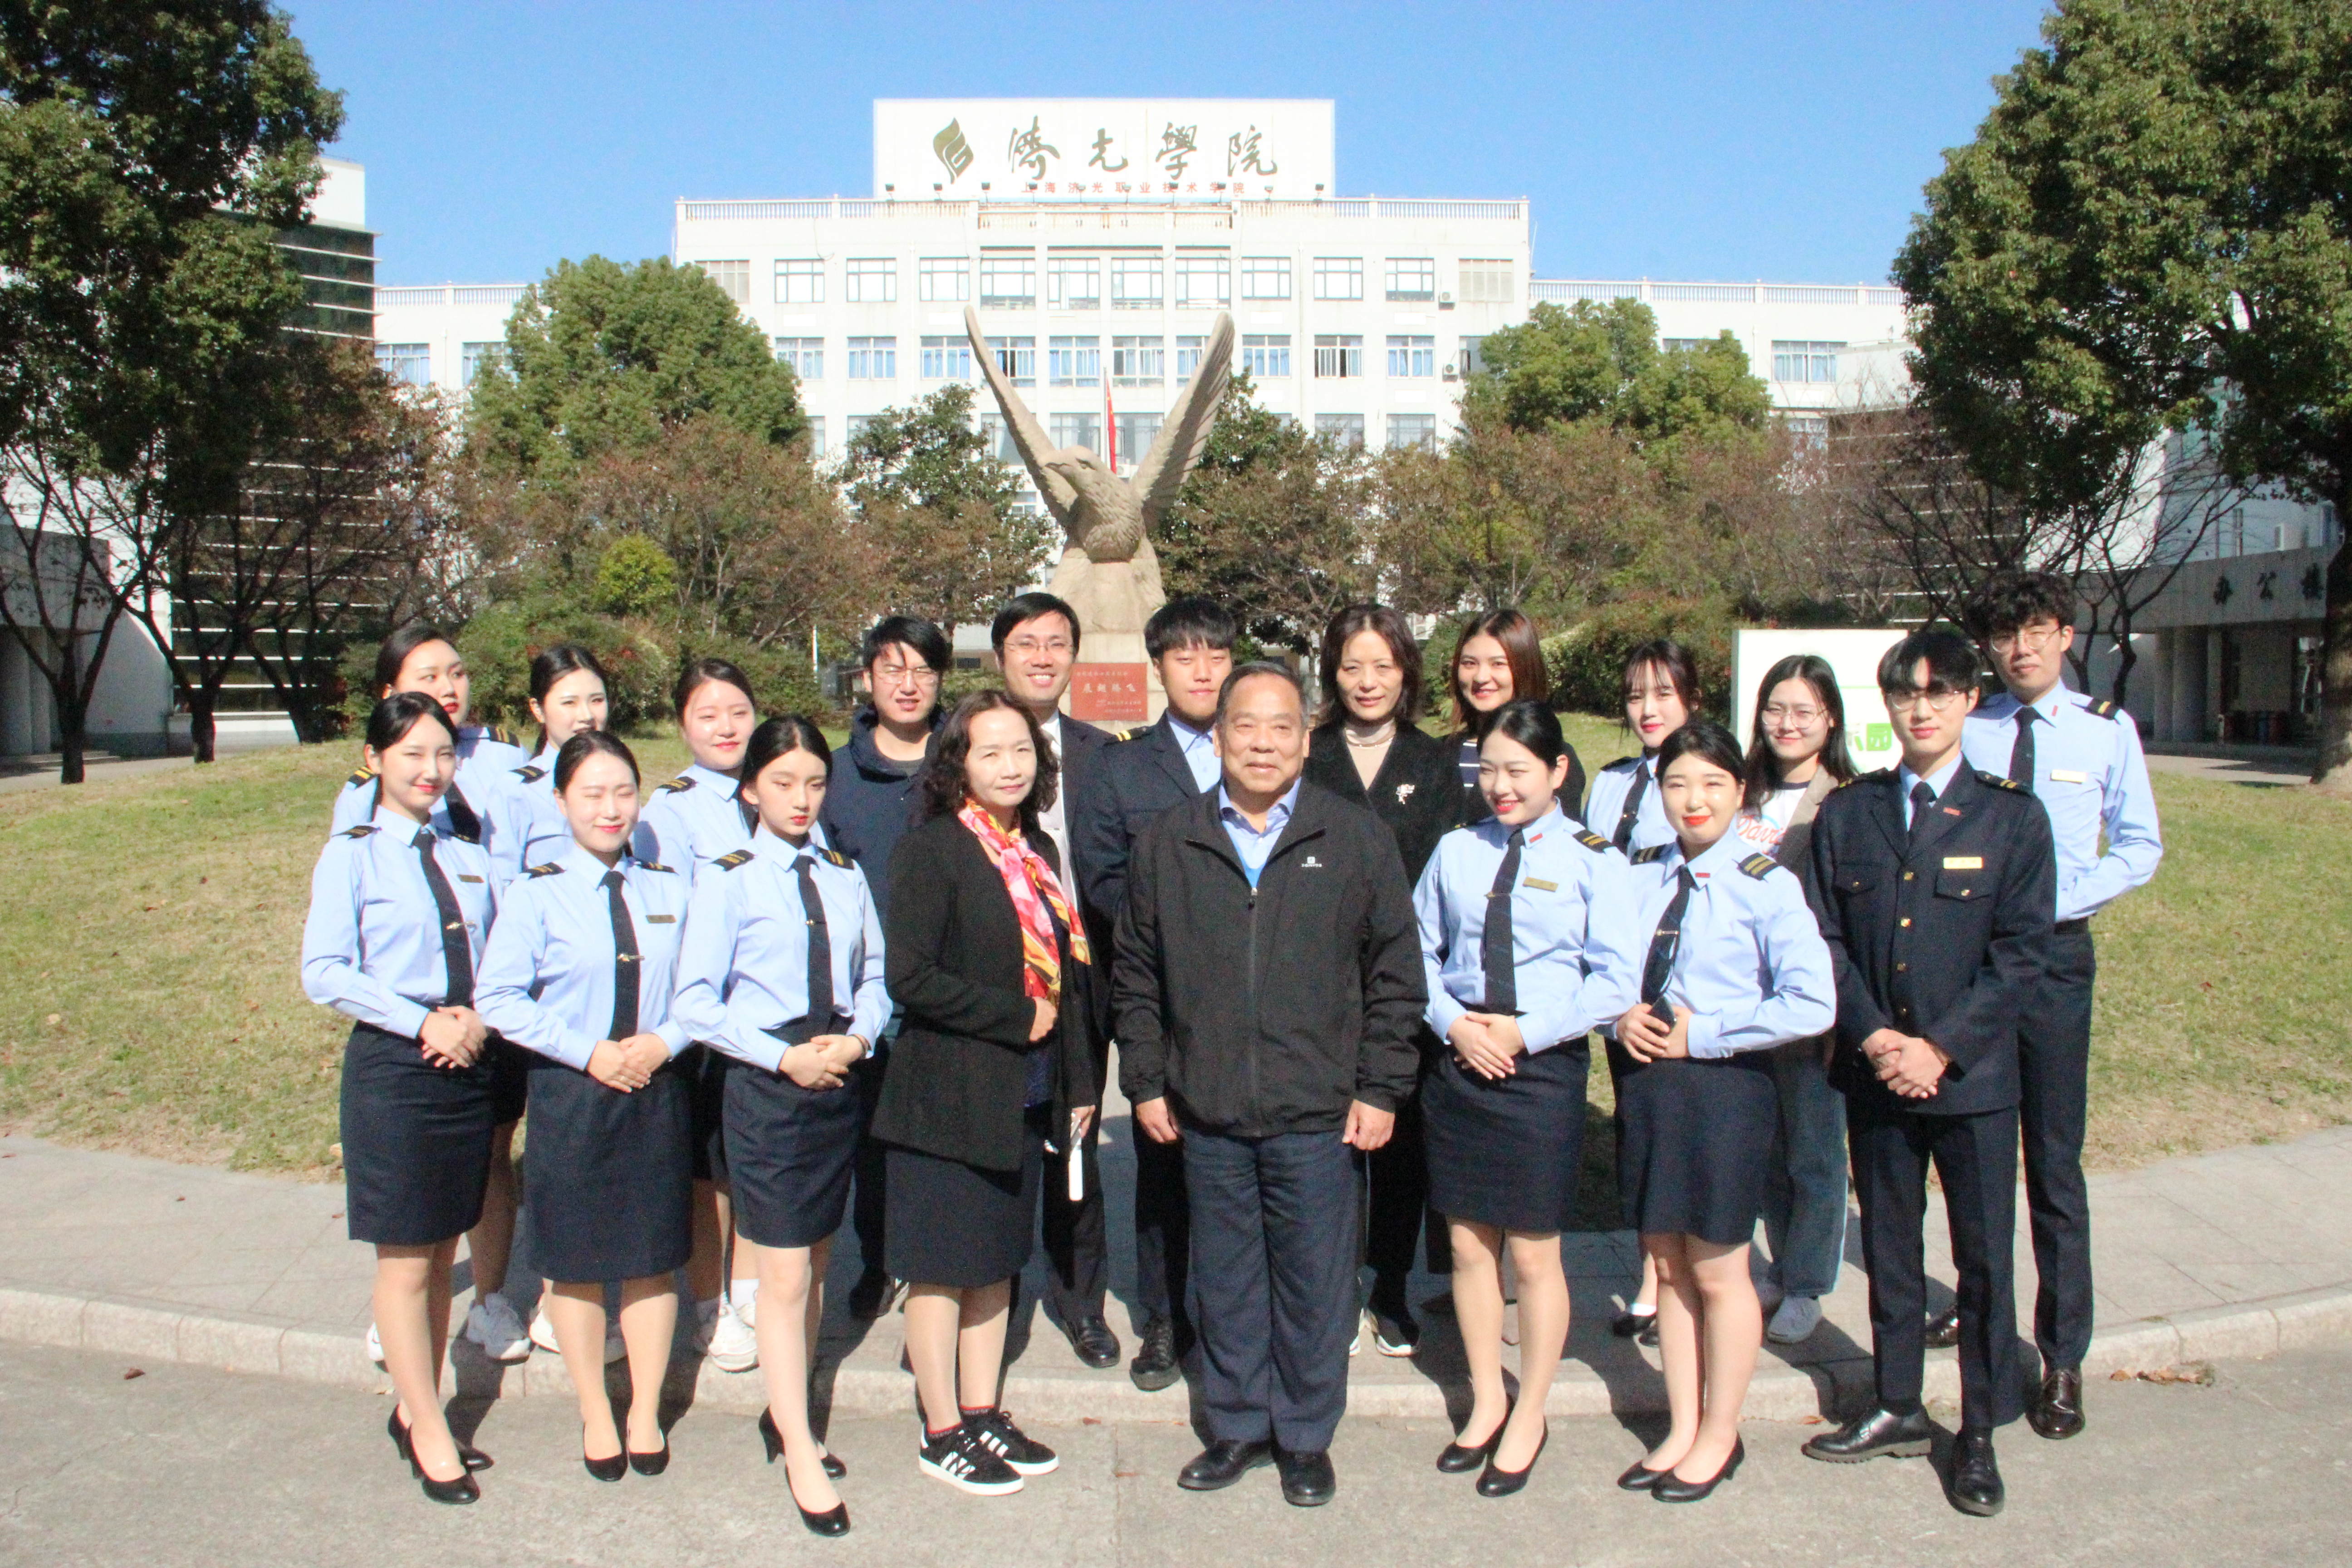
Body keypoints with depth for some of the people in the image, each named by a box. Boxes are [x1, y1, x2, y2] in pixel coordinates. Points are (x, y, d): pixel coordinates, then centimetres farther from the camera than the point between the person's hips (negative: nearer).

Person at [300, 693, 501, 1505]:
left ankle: (415, 1411, 28)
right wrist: (424, 1022, -17)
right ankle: (428, 1431, 15)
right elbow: (324, 972, -12)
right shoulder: (352, 856, -5)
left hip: (470, 1065, 5)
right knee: (405, 1261, 2)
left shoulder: (470, 857, 9)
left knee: (443, 1253, 13)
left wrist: (478, 1017, -8)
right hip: (392, 1068, -5)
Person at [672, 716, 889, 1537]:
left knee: (815, 1263, 16)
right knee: (784, 1277, 1)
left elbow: (874, 974, 10)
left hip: (839, 1082, 5)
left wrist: (858, 1037, -9)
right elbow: (696, 1000, -10)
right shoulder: (729, 881, -7)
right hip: (766, 1089, -4)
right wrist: (784, 1056, -16)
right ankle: (799, 1452, 14)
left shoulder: (846, 876, 6)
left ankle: (787, 1413, 34)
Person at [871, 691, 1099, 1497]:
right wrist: (1017, 1018, -16)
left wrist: (1078, 1082, 11)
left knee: (998, 1260, 16)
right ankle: (943, 1434, 17)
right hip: (951, 1097, -7)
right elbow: (910, 976, -20)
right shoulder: (929, 851, -12)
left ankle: (983, 1415, 29)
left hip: (1026, 1098, 7)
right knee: (943, 1270, 4)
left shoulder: (1040, 852, 10)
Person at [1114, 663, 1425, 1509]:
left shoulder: (1359, 840, 0)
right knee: (1224, 1279, 13)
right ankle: (1237, 1425, 31)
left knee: (1314, 1279, 8)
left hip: (1317, 1114, -2)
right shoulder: (1168, 842, 5)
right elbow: (1138, 974, 10)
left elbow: (1396, 975, 2)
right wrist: (1146, 1081, 6)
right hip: (1205, 1116, 2)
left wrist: (1381, 1088, -1)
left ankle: (1306, 1435, 27)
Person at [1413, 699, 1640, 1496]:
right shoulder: (1455, 852, 5)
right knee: (1469, 1246, 13)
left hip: (1544, 1069, -3)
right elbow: (1419, 952, 9)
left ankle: (1529, 1416, 27)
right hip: (1458, 1065, 3)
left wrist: (1527, 1032, -15)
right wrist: (1451, 1020, -8)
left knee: (1533, 1254, 6)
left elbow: (1614, 980, -8)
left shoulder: (1594, 861, -4)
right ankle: (1486, 1401, 33)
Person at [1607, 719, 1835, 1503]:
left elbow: (1812, 1004, -18)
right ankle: (1681, 1430, 30)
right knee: (1668, 1263, 15)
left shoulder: (1767, 885, -11)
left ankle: (1719, 1438, 27)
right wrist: (1621, 1017, -7)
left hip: (1724, 1086, -5)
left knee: (1717, 1271, 8)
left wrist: (1700, 1033, -16)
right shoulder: (1639, 875, 4)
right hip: (1647, 1080, 5)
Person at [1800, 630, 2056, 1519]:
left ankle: (1980, 1434, 22)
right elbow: (1825, 940, 3)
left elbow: (2021, 955, -7)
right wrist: (1875, 1037, -10)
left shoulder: (2012, 818, -2)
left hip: (1974, 1074, -2)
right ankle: (1898, 1410, 29)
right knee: (1889, 1250, 14)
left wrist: (1940, 1047, -14)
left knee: (1984, 1258, 6)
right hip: (1874, 1072, 2)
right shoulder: (1847, 815, 5)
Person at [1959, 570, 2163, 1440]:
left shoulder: (2107, 731, -1)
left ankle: (2063, 1356, 11)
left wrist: (2056, 900, -12)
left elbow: (2140, 847, 2)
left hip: (2055, 951, -2)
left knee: (2055, 1158, 0)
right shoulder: (1966, 730, 1)